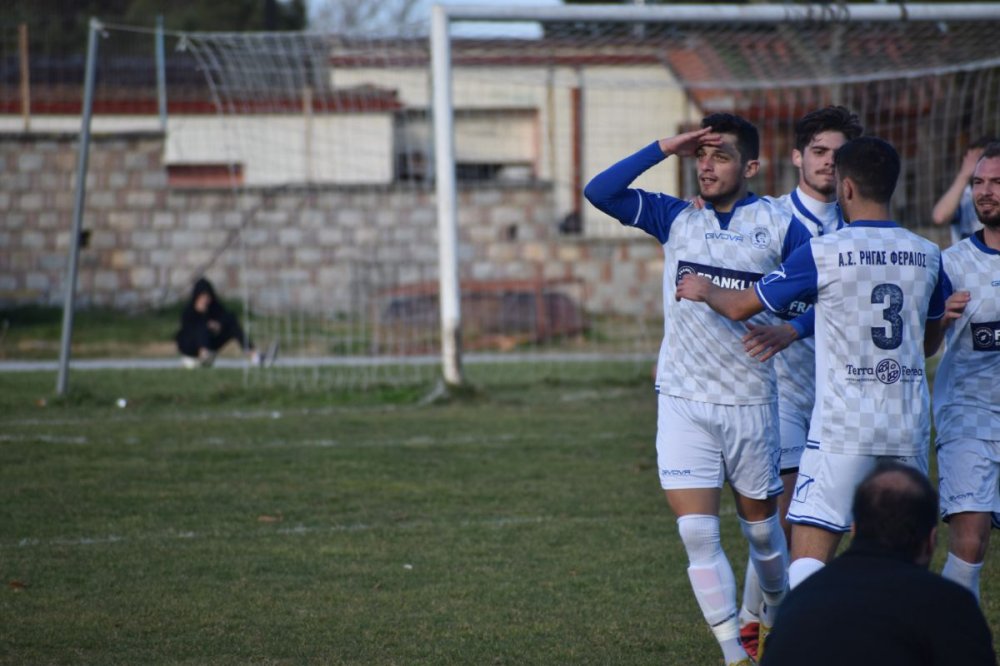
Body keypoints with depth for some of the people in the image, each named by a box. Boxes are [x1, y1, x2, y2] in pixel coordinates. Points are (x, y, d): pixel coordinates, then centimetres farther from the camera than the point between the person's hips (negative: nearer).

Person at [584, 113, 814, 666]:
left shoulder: (778, 226, -3)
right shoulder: (677, 219, 3)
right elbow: (599, 191, -6)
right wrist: (664, 148, -10)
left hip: (750, 402, -1)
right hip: (683, 402, 1)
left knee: (761, 526, 13)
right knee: (697, 532, -8)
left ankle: (776, 617, 38)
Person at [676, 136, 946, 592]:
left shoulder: (822, 253, -8)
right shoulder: (927, 256, 7)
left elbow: (741, 306, 2)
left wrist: (703, 290, 24)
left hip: (842, 430, -5)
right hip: (910, 427, 5)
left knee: (810, 552, -7)